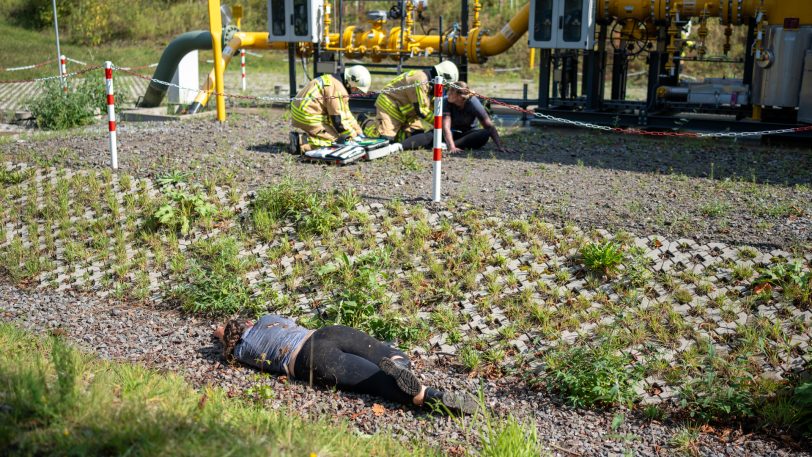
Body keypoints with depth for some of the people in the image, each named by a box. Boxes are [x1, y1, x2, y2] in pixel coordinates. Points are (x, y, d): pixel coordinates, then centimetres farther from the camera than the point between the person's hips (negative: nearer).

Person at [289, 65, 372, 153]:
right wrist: (353, 135, -5)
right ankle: (300, 142, -17)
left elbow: (346, 113, 22)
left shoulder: (336, 81, 15)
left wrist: (358, 131, 20)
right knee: (335, 138, -10)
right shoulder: (338, 90, -19)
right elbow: (338, 118, -18)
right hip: (307, 114, -11)